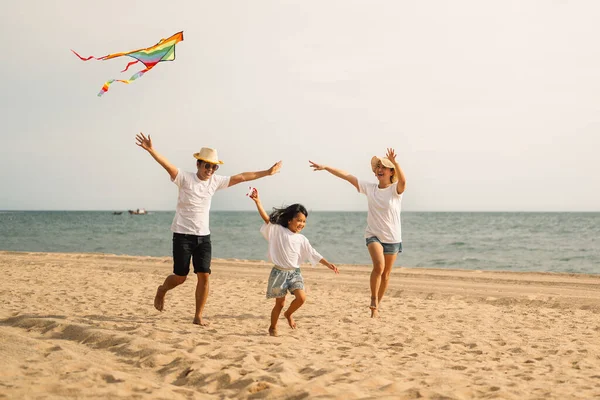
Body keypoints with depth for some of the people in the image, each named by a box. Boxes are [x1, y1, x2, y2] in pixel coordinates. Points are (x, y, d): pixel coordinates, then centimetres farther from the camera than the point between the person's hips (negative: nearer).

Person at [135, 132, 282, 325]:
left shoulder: (215, 181, 5)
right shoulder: (185, 179, -9)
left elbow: (241, 177, 10)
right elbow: (167, 165, -25)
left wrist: (268, 172, 14)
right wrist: (151, 150, -42)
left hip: (203, 236, 4)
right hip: (183, 235, -4)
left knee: (204, 276, -3)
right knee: (180, 277, 0)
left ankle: (198, 316, 7)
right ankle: (161, 291, 34)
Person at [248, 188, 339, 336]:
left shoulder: (301, 239, 5)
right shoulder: (277, 231, -4)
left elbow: (313, 254, 6)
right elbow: (266, 218, -13)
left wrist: (328, 264, -2)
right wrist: (257, 201, -23)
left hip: (294, 272, 3)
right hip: (279, 272, -3)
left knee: (301, 297, -15)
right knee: (280, 303, 2)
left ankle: (288, 314, 15)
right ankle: (273, 327, 24)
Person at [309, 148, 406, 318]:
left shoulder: (396, 189, -7)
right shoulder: (369, 188, 2)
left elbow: (403, 180, -31)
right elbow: (347, 176, -1)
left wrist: (394, 162, -47)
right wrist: (325, 167, -6)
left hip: (392, 237, 0)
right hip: (373, 234, 0)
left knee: (386, 273, 8)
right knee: (379, 265, -24)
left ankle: (376, 305, 26)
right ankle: (373, 300, -7)